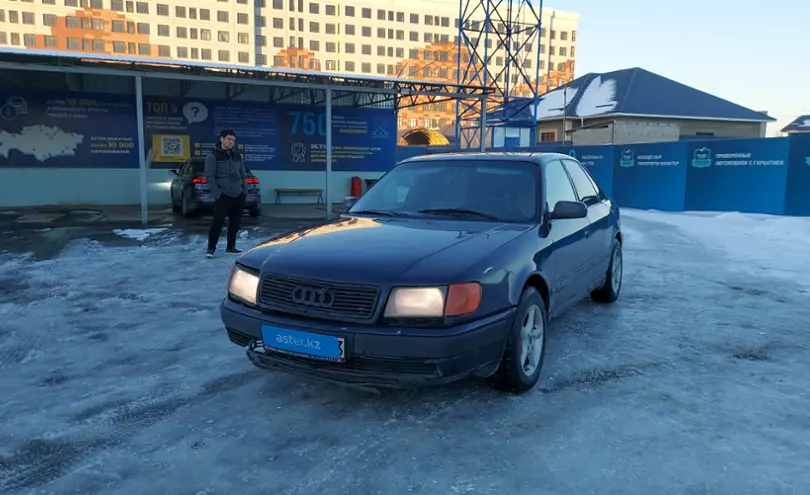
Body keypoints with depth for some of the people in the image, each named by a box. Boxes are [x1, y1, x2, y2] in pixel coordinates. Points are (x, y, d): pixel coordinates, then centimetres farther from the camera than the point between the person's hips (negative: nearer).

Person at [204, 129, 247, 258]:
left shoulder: (237, 155, 14)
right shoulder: (213, 156, -4)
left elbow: (243, 175, 19)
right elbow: (209, 177, -8)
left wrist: (245, 191, 9)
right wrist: (217, 193, -15)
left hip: (238, 196, 6)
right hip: (223, 196, -6)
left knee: (235, 222, 8)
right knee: (218, 221, -10)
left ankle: (230, 247, 20)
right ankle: (211, 248, 0)